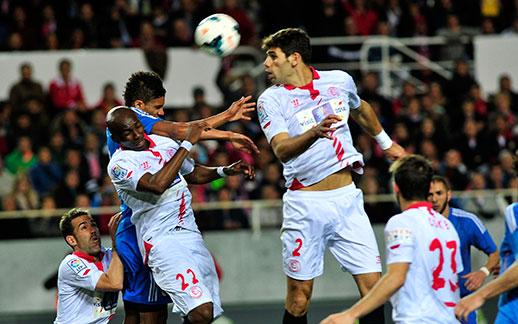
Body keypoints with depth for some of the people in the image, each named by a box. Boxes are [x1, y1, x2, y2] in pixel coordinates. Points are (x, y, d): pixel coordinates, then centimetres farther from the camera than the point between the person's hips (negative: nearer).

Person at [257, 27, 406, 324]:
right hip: (304, 203, -2)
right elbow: (282, 150, -19)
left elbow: (362, 110, 29)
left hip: (346, 197, 3)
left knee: (372, 285, -5)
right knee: (299, 296, -2)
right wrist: (315, 132, -37)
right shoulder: (271, 100, -4)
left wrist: (386, 143, 40)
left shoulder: (340, 80, 7)